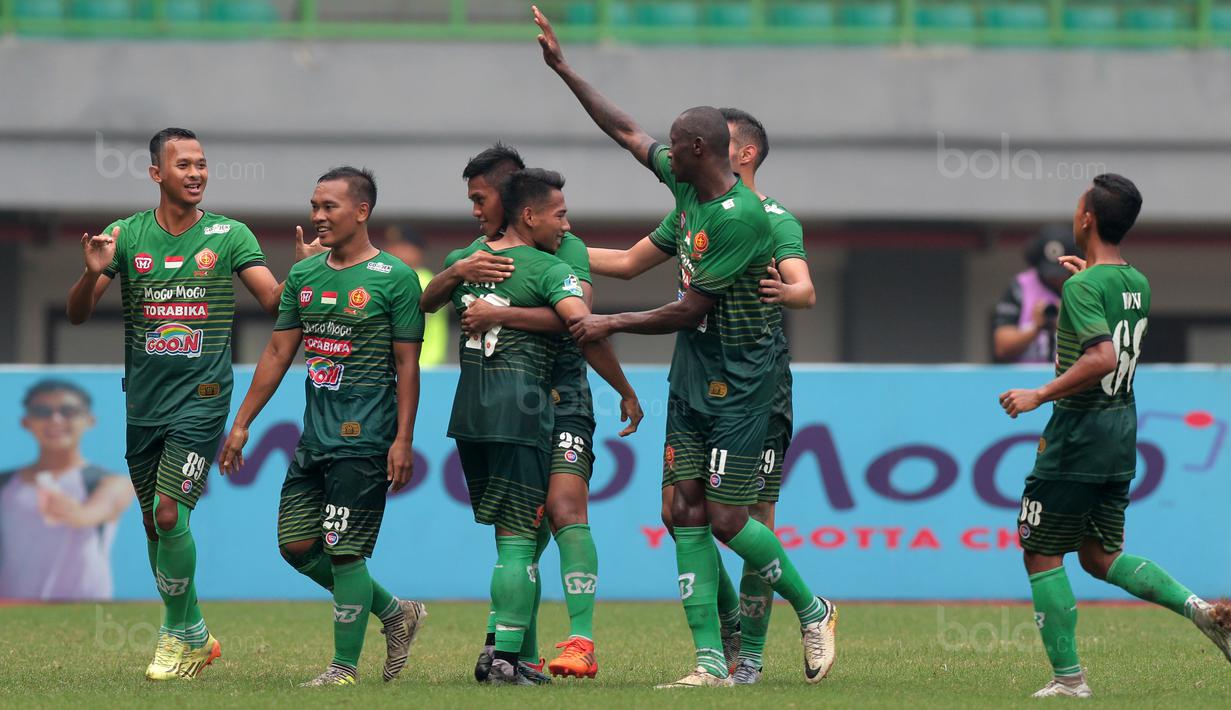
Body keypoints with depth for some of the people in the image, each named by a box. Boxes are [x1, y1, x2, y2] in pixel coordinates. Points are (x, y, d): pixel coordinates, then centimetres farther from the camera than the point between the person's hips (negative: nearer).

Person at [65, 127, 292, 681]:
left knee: (171, 515, -15)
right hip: (143, 401, 4)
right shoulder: (126, 235, 4)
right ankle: (194, 637, 26)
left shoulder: (228, 235, 0)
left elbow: (274, 300, -3)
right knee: (154, 522, 10)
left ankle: (180, 636, 1)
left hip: (200, 400, -3)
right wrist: (93, 273, -19)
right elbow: (77, 314, 2)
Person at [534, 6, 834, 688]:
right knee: (686, 514, 1)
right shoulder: (685, 181, 3)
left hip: (738, 379, -8)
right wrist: (563, 69, 19)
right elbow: (626, 131, 18)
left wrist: (611, 324, -11)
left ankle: (813, 611, 15)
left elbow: (691, 309, -19)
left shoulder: (741, 216, -22)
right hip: (690, 375, 8)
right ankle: (712, 663, 1)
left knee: (726, 519, -7)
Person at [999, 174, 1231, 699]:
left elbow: (1102, 357, -31)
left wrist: (1040, 396, -23)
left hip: (1078, 435, -8)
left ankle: (1067, 677, 2)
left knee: (1041, 555, 3)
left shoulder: (1083, 287, -17)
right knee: (1101, 556, 15)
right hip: (1122, 434, 8)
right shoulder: (1136, 283, 8)